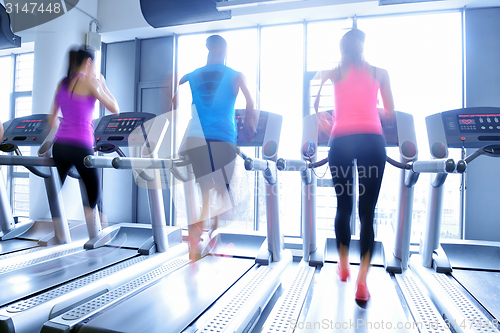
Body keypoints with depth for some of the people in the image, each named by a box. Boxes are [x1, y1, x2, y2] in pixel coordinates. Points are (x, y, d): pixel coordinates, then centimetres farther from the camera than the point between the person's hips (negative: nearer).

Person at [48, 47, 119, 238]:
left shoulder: (62, 84, 16)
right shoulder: (89, 81, -3)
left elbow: (51, 120, 20)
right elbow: (115, 109, 0)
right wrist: (103, 85, 11)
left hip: (59, 146, 7)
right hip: (80, 147, -6)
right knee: (93, 192, 6)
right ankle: (95, 238, 12)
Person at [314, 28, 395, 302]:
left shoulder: (333, 73, 17)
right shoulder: (379, 73, 18)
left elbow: (315, 107, 12)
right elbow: (390, 113, 21)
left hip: (341, 141, 0)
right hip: (372, 141, 0)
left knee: (343, 207, 13)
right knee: (367, 212, 2)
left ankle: (343, 266, 25)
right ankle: (362, 281, -3)